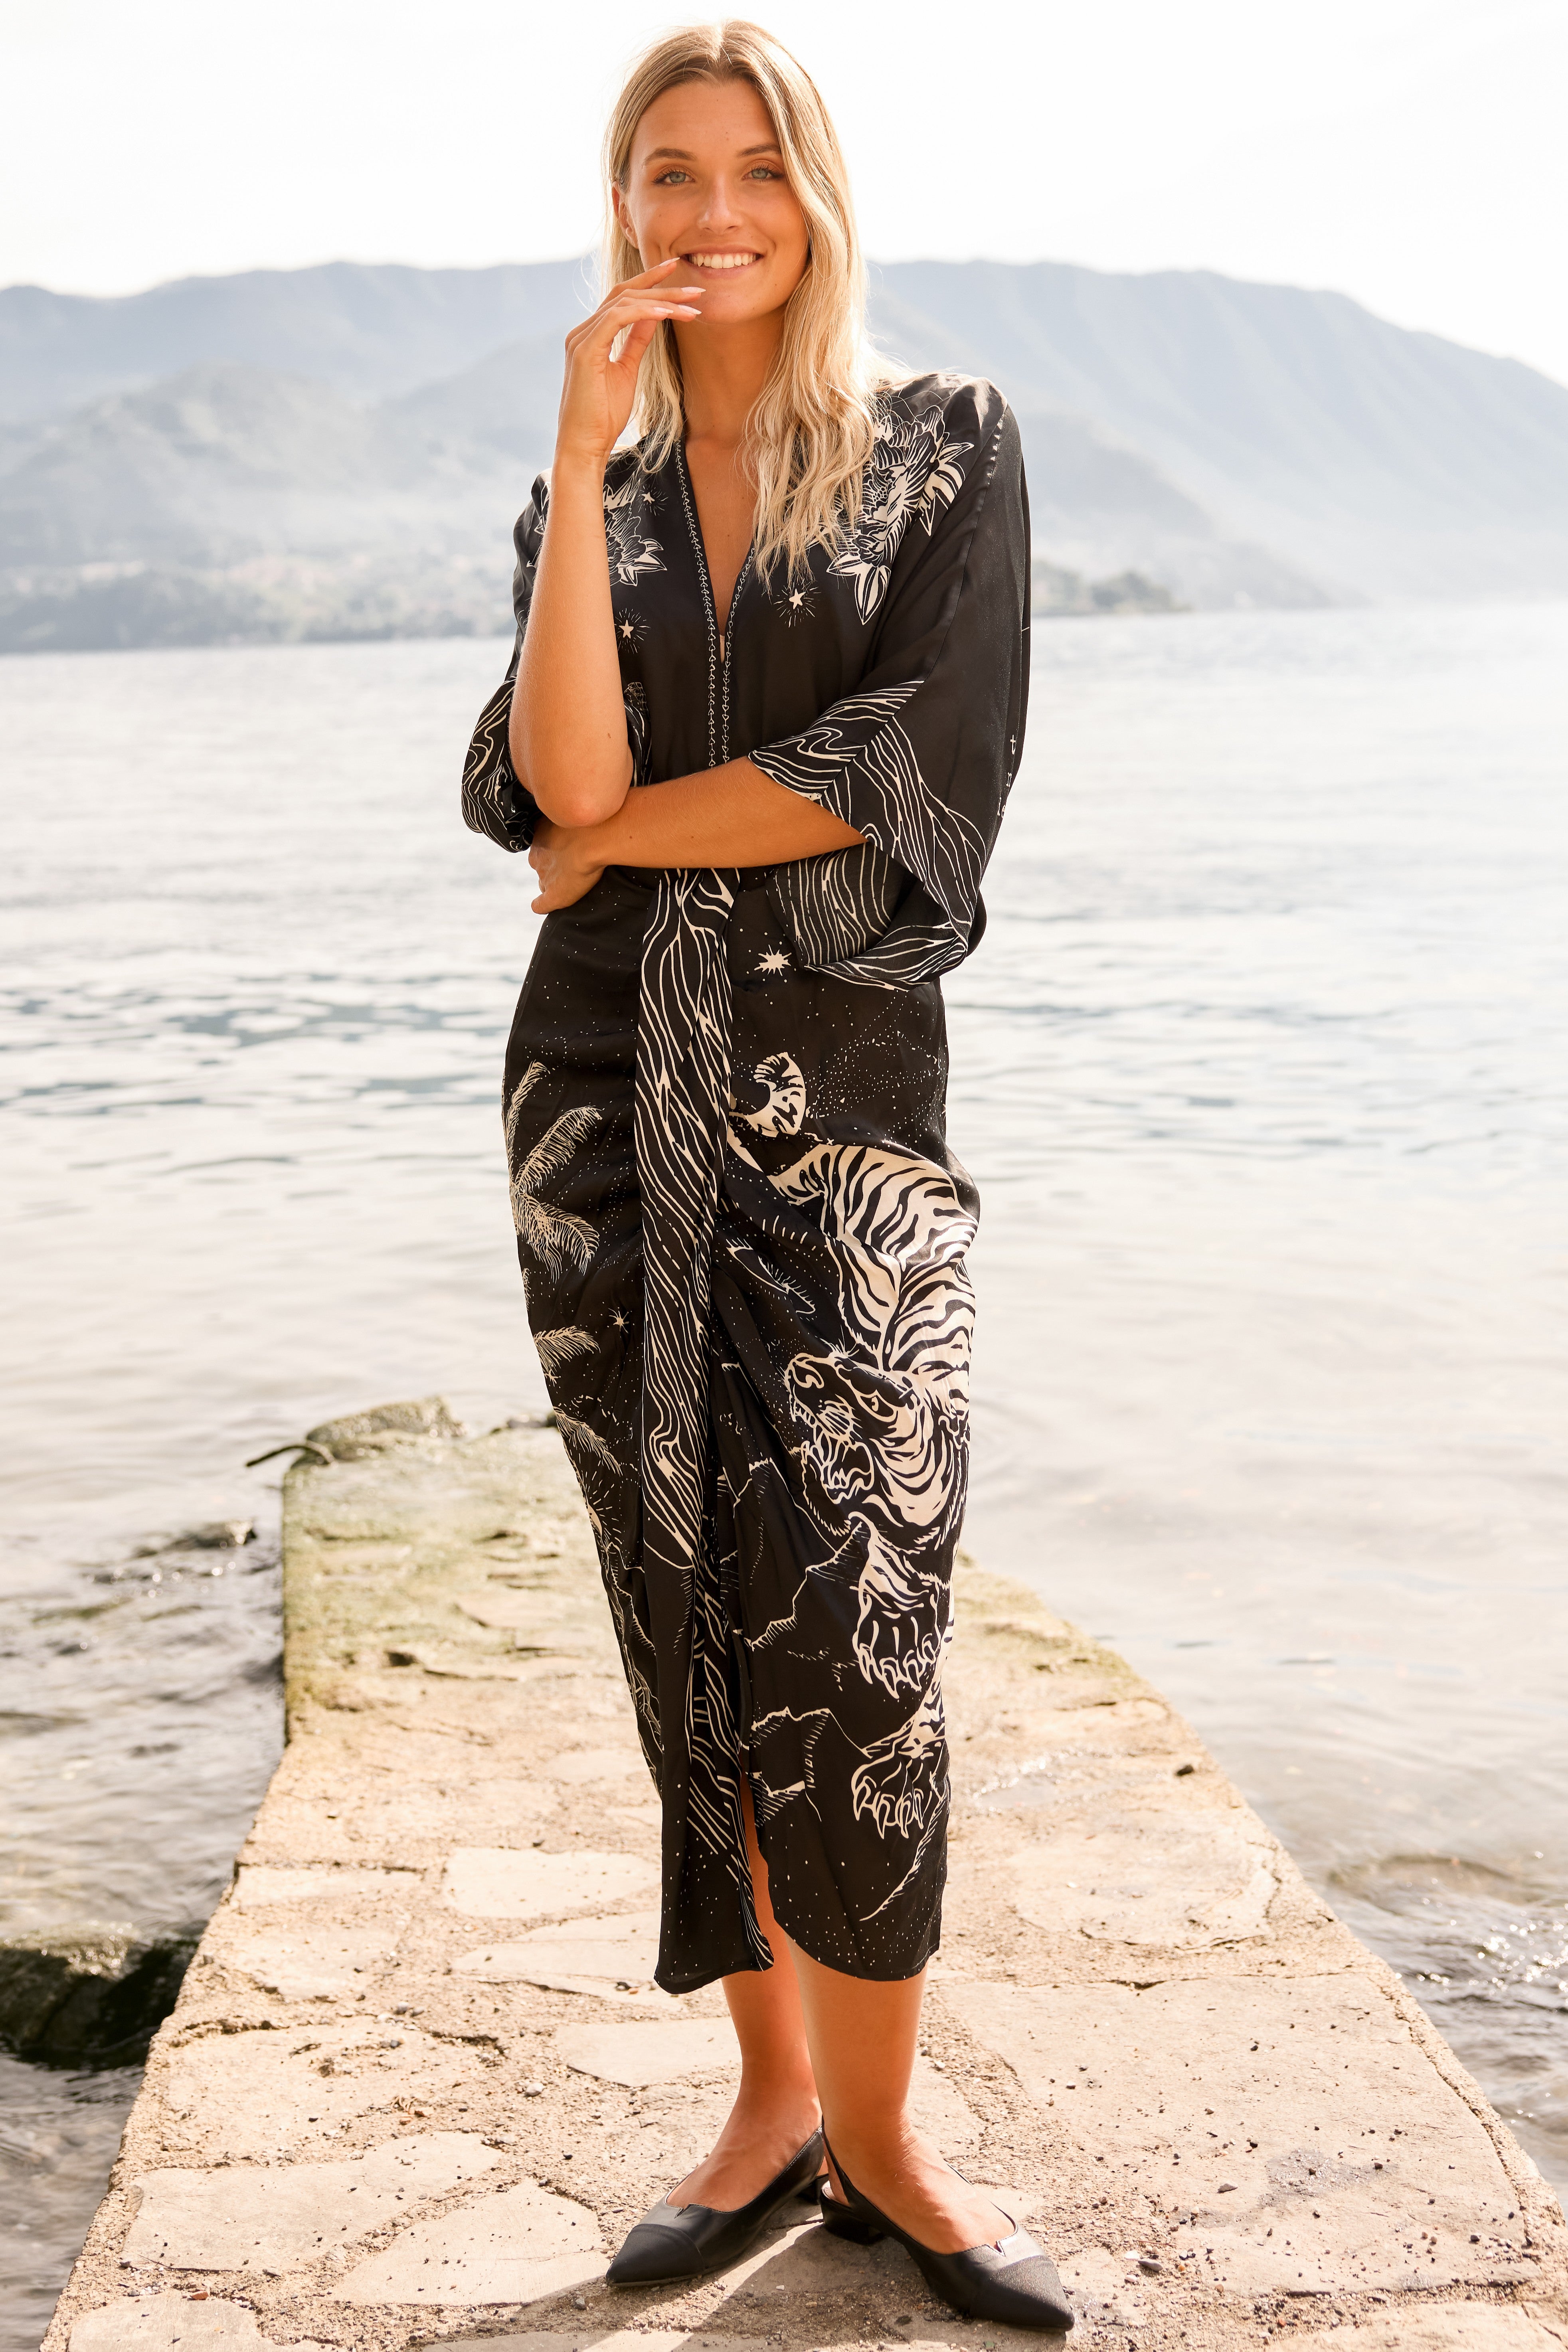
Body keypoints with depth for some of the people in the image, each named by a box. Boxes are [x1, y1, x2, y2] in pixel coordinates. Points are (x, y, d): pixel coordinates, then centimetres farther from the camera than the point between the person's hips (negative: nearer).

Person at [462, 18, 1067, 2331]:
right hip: (614, 1098, 3)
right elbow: (568, 774, -7)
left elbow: (921, 771, -11)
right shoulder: (585, 495, 12)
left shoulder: (950, 449, 4)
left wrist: (619, 831, -5)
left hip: (848, 1094, -3)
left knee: (848, 1632, -10)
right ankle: (776, 2093, 20)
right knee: (691, 1617, 6)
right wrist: (592, 451, -8)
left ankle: (877, 2132, 8)